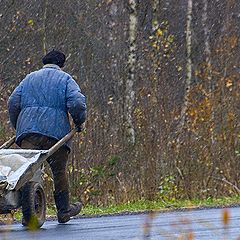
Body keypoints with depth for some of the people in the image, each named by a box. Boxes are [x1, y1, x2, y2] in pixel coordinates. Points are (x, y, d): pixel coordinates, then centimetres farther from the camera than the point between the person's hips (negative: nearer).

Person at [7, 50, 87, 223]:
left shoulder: (29, 78, 19)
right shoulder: (65, 79, 8)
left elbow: (13, 103, 12)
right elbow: (77, 103, -7)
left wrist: (17, 127, 23)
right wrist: (79, 121, 10)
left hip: (28, 131, 2)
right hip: (56, 131, -2)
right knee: (59, 171, 11)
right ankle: (64, 211, 20)